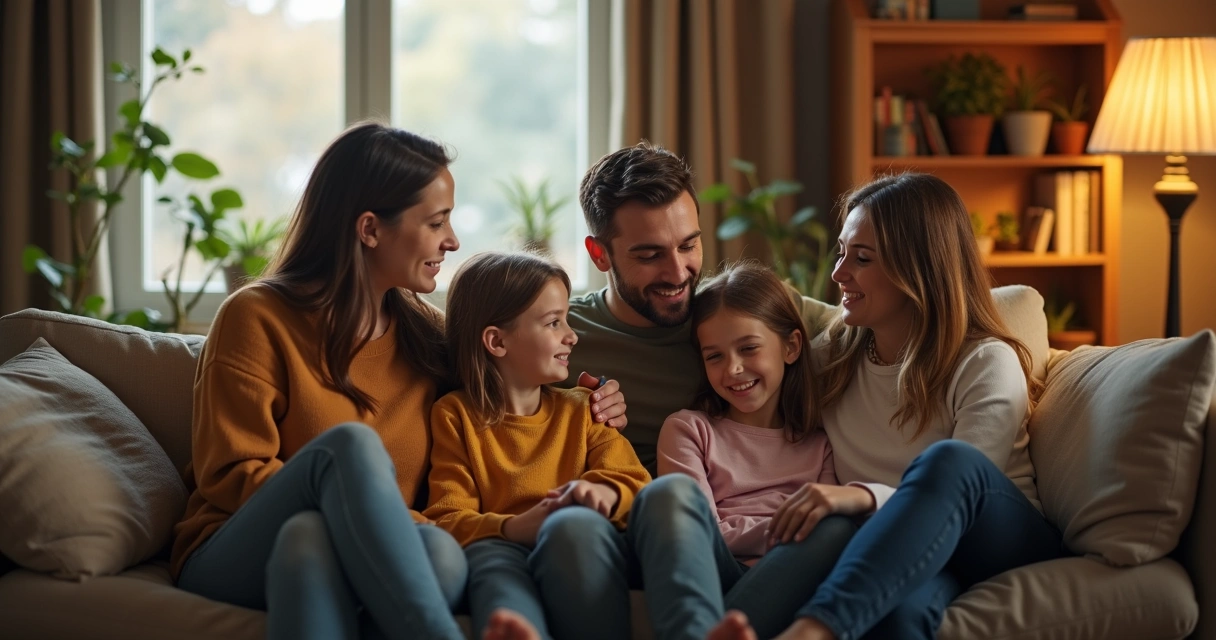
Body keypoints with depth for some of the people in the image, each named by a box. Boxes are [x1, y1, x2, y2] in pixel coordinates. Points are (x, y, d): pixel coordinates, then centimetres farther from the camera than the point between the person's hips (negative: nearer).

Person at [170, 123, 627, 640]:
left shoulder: (427, 335, 16)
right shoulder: (256, 319, 0)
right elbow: (230, 475, -6)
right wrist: (387, 519, -15)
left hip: (374, 574, 4)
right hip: (239, 557, -3)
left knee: (441, 550, -34)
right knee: (350, 443, -34)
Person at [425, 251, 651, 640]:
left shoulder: (583, 409, 25)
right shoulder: (454, 416, 17)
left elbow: (636, 483, 10)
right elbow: (448, 517, 4)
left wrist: (604, 492, -16)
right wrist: (511, 528, -19)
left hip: (581, 550, 2)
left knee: (575, 523, -33)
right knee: (489, 552, -38)